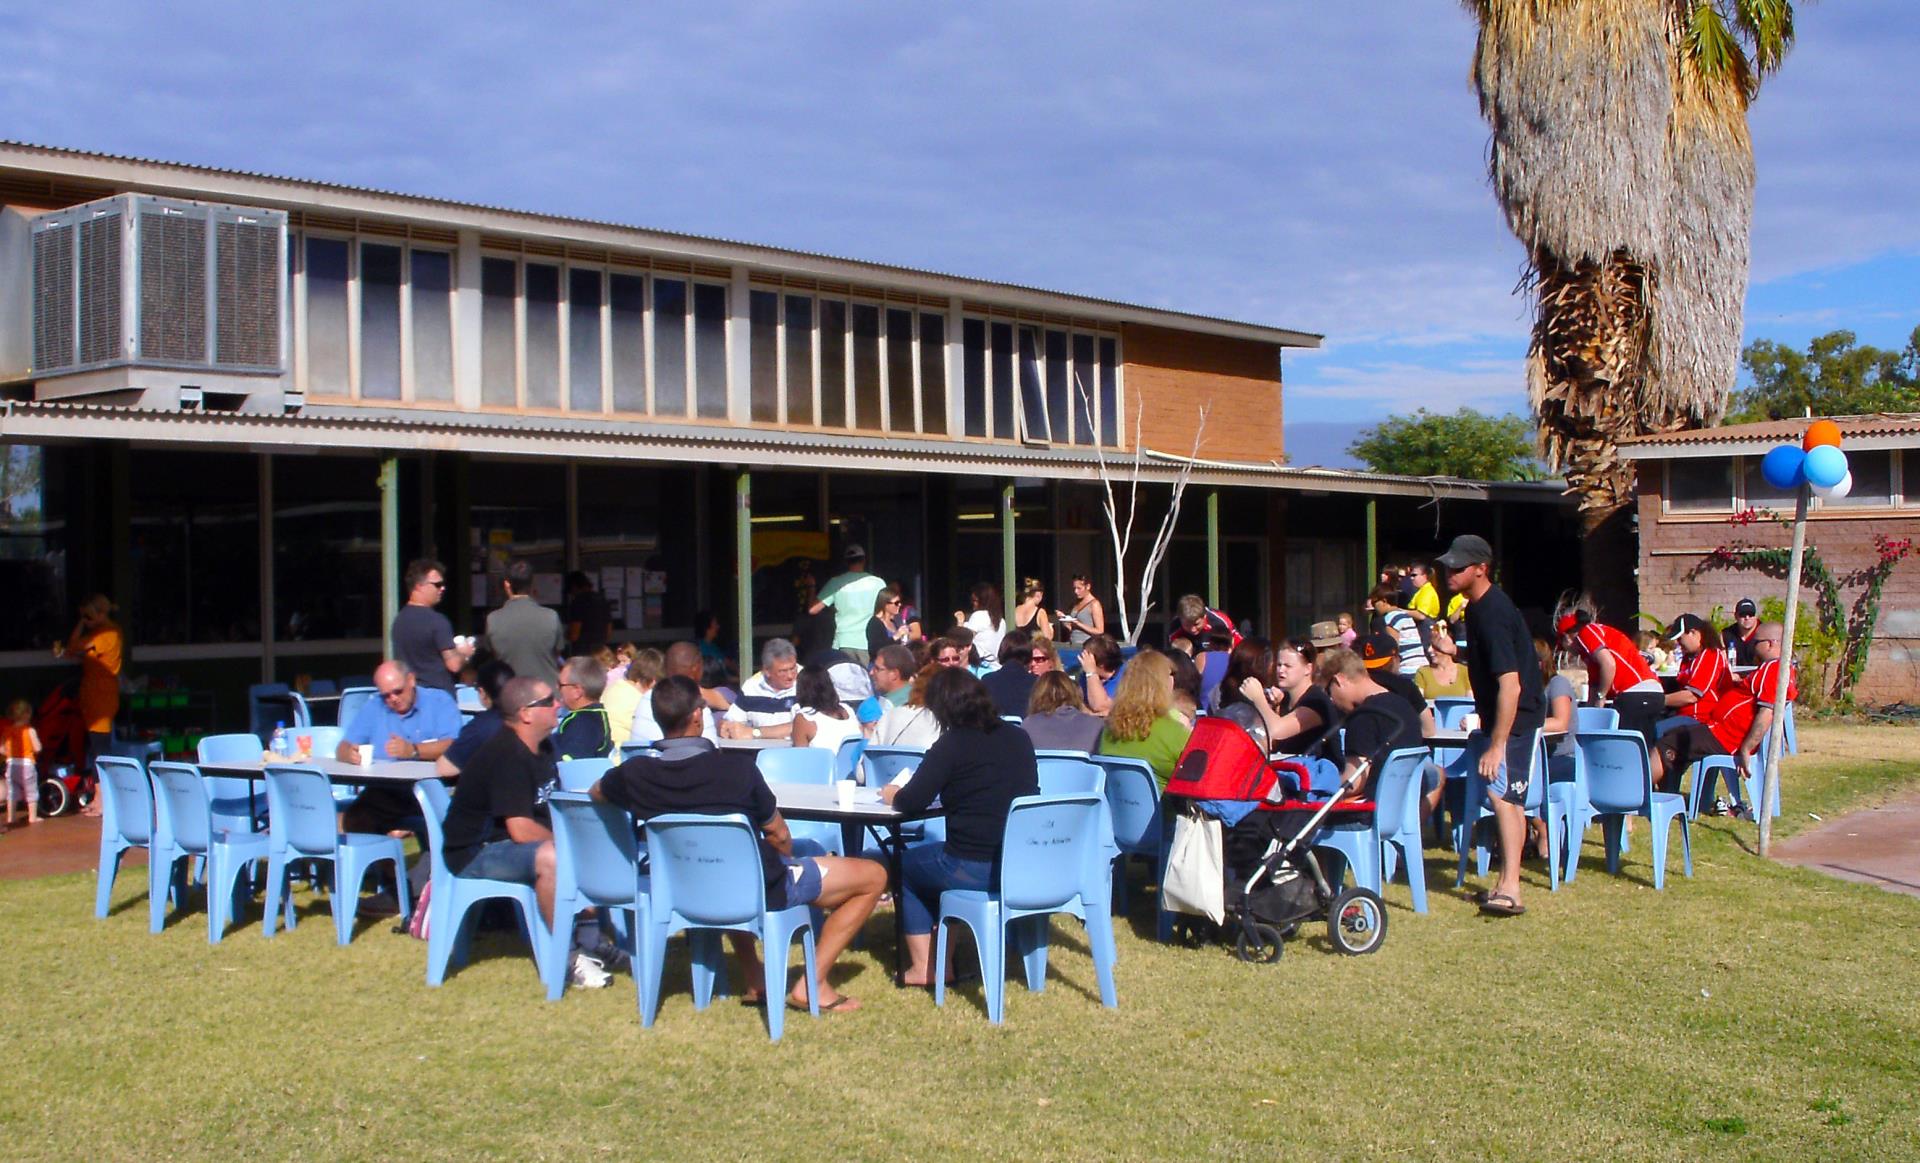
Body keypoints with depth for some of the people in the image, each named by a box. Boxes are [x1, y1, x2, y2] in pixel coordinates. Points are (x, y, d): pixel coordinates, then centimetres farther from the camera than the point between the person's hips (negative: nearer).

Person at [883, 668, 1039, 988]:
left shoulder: (952, 744, -10)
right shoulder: (1019, 738, 8)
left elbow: (912, 803, -10)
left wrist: (891, 794, 12)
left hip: (975, 870, -7)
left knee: (904, 865, 24)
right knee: (934, 859, 33)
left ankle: (923, 967, 21)